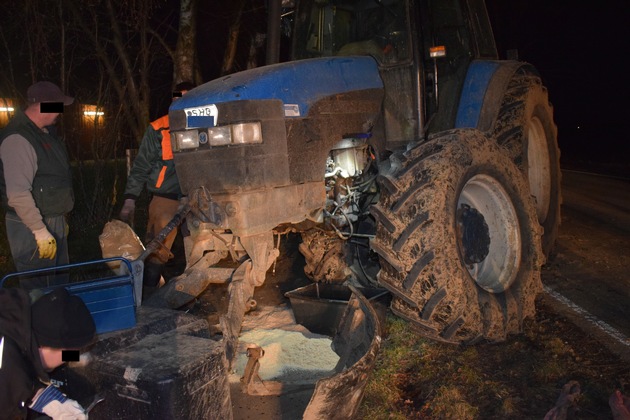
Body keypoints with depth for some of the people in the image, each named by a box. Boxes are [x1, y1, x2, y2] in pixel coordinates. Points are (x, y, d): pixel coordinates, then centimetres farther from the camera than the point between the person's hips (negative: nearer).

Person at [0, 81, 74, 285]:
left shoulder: (45, 131, 10)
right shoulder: (18, 139, -21)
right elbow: (18, 194, -26)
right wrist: (40, 232, -24)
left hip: (54, 222, 10)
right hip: (31, 228, -9)